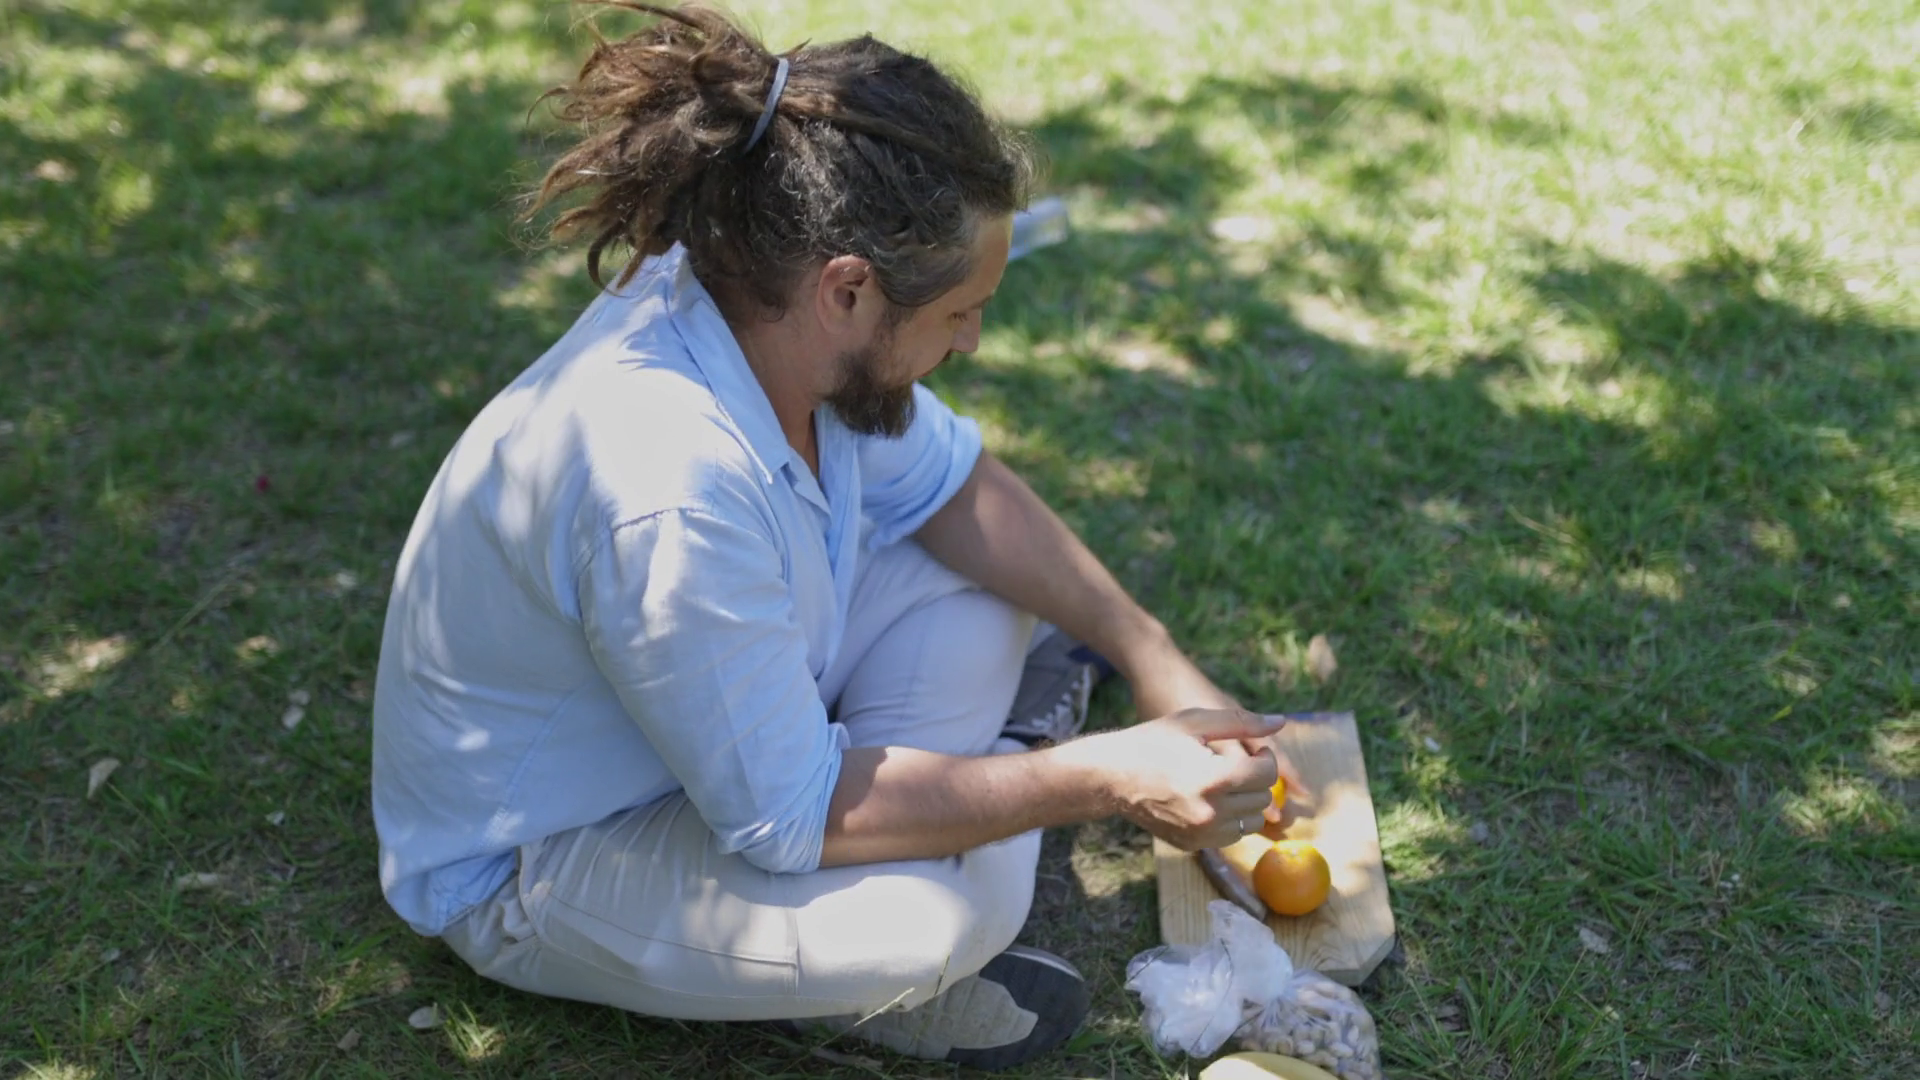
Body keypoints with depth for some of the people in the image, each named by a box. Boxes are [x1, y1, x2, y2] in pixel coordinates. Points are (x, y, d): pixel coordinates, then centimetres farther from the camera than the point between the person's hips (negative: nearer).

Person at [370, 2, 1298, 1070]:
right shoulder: (668, 499, -40)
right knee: (945, 910, -28)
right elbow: (788, 816, -30)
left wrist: (1157, 661, -8)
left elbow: (952, 484, -1)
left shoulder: (757, 302, -16)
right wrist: (1106, 778, -26)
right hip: (528, 864, -8)